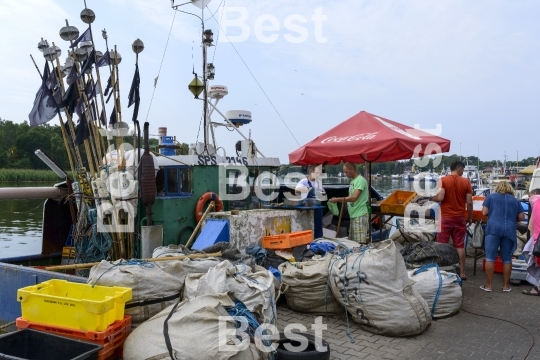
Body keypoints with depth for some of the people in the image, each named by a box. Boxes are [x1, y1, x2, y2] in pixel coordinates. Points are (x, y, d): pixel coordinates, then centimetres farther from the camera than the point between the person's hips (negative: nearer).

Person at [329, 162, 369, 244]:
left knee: (360, 243, -10)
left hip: (360, 215, -10)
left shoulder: (360, 180, -13)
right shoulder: (353, 181, 16)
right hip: (353, 215, 10)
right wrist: (338, 200, 8)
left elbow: (354, 197, -22)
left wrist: (338, 199, -17)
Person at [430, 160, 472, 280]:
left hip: (445, 217, -2)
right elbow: (469, 202, 0)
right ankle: (462, 272, 13)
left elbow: (439, 198, -17)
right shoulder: (466, 182, 0)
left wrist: (431, 198, 5)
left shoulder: (443, 180, -6)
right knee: (460, 246, 9)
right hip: (460, 218, 2)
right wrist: (470, 217, 11)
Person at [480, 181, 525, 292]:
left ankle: (488, 285, 1)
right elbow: (521, 217, 13)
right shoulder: (515, 200, 17)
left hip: (493, 229, -2)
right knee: (507, 259, 9)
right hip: (509, 230, 2)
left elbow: (484, 212, 4)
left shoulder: (491, 196, 11)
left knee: (490, 258, 0)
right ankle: (506, 285, 14)